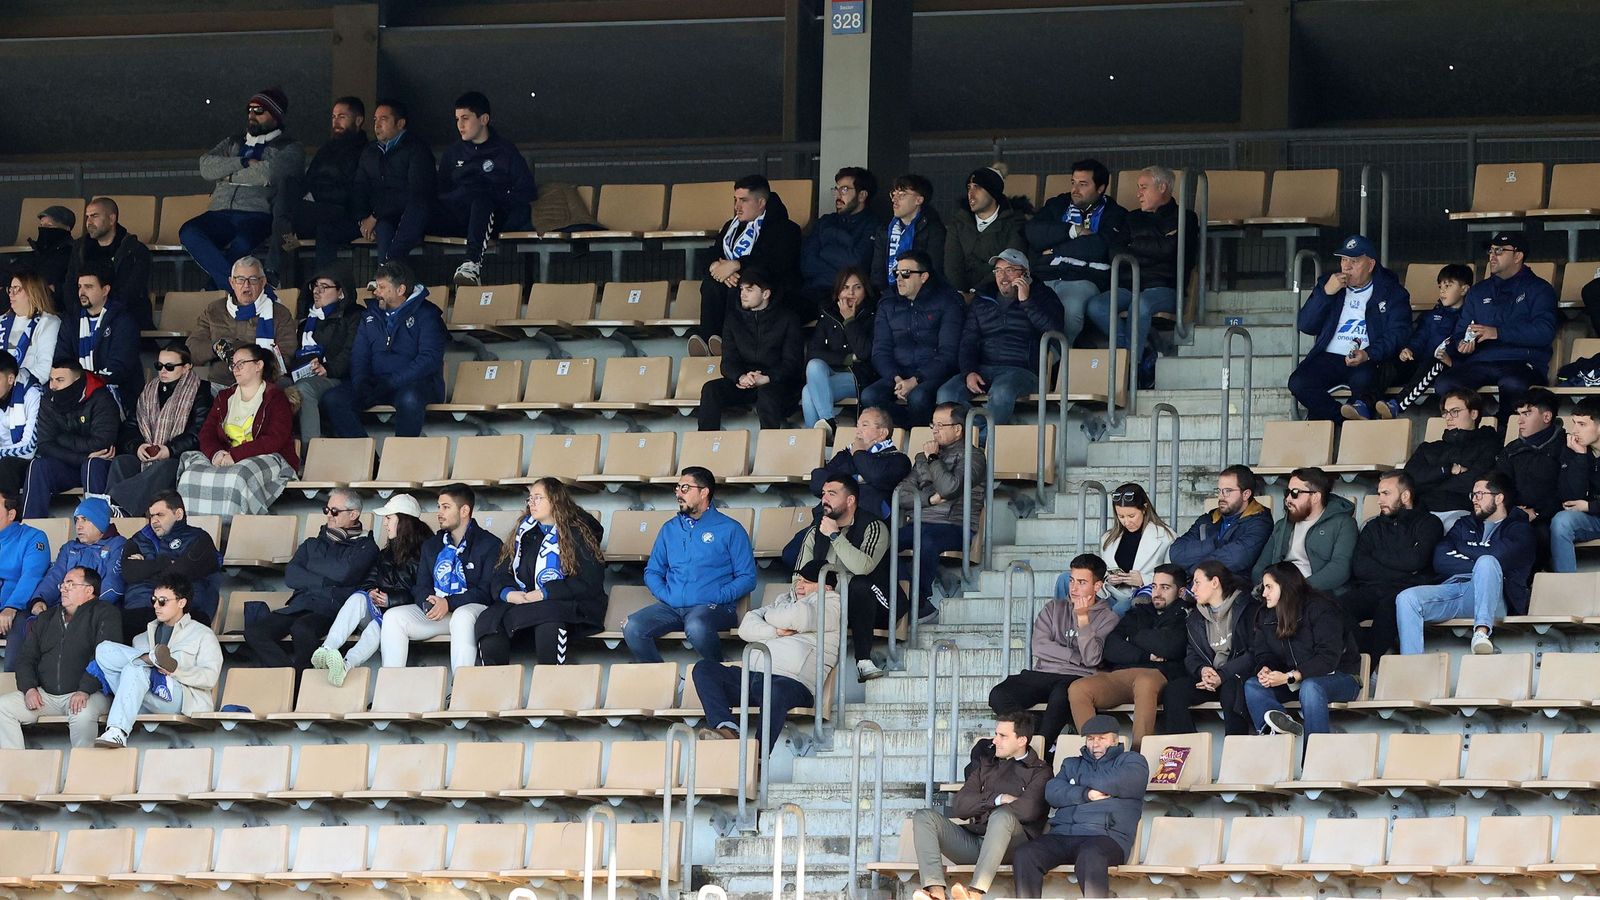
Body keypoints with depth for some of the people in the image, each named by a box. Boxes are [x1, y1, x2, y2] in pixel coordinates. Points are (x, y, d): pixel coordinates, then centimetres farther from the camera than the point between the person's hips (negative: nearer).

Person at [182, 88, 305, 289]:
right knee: (189, 232, -31)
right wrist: (244, 163, -1)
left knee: (242, 243, -41)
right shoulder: (234, 143, 29)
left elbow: (270, 172, -8)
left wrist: (231, 177, 3)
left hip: (257, 215, -4)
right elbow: (206, 166, 9)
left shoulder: (290, 149, 14)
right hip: (220, 215, 4)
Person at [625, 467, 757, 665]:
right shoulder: (670, 529, 21)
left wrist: (717, 597, -13)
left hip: (711, 607, -4)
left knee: (696, 627, -39)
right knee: (632, 628, -24)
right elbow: (652, 571, 22)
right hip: (672, 607, 4)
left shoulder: (730, 530, 5)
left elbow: (747, 578, 1)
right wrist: (664, 594, 1)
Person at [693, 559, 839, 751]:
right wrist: (776, 631, -1)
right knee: (703, 668, -13)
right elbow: (746, 627, 18)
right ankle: (727, 729, -36)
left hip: (793, 682, -7)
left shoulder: (831, 604, 12)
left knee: (777, 690, -41)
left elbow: (800, 616, -9)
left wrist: (769, 615, 10)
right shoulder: (784, 600, 31)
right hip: (752, 676, 7)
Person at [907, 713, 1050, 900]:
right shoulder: (987, 765, 26)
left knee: (1002, 815, -37)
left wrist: (982, 804, 0)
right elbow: (958, 805, 12)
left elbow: (1028, 810, -11)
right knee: (923, 817, -14)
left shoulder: (1039, 771, 10)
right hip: (973, 841, 5)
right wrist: (998, 799, -2)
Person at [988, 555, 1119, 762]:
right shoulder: (1054, 609, 20)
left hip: (1076, 678, -4)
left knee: (1060, 695, -41)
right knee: (999, 695, -25)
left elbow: (1092, 659, -6)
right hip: (1042, 674, 4)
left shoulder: (1107, 618, 9)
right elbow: (1039, 647, 5)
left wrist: (1083, 618, -10)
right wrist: (1077, 657, -2)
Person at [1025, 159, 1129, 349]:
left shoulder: (1114, 215, 15)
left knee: (1071, 310, -38)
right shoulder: (1057, 205, 27)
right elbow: (1032, 233, 9)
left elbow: (1099, 249, -4)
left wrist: (1056, 250, 3)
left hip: (1083, 281, -3)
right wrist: (1074, 231, 2)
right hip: (1044, 279, 3)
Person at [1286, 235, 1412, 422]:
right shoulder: (1329, 284, 17)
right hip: (1329, 357, 3)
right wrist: (1326, 293, -5)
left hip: (1370, 360, -3)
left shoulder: (1391, 292, 7)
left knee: (1363, 380, -38)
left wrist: (1368, 354, -23)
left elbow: (1398, 333, -5)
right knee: (1298, 383, -25)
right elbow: (1305, 326, 9)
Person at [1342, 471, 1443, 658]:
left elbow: (1415, 561, -4)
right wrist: (1400, 569, 1)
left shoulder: (1428, 523, 15)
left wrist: (1379, 557, 10)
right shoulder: (1373, 527, 27)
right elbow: (1359, 568, 10)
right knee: (1340, 606, -31)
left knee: (1388, 605, -40)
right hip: (1370, 590, 4)